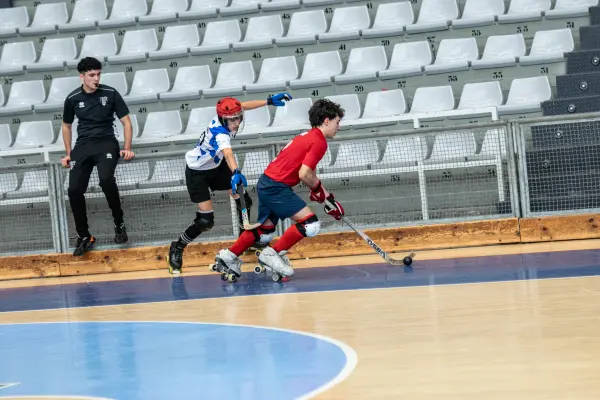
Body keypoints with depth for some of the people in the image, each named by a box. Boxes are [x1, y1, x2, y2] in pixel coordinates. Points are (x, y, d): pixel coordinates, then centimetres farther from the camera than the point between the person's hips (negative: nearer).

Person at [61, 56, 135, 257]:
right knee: (74, 190, -15)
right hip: (83, 145, 2)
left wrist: (127, 148, -5)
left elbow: (126, 121, 5)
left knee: (106, 179, -32)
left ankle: (119, 224, -13)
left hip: (106, 143, -2)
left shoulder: (110, 93, -1)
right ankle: (84, 237, 0)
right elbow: (66, 126, 21)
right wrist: (68, 154, 15)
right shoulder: (73, 98, 5)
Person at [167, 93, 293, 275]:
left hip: (216, 166, 8)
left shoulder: (227, 116, -17)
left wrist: (270, 101, 4)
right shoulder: (220, 133, -39)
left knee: (244, 201, 7)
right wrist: (236, 173, -76)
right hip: (197, 172, -8)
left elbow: (243, 106, 4)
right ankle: (176, 248, 8)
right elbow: (228, 154, -58)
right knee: (206, 221, -13)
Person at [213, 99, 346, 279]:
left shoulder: (308, 136, 17)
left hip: (266, 183, 10)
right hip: (277, 186, -10)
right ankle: (272, 254, -4)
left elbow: (309, 173, 21)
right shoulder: (319, 141, -13)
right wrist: (318, 188, 1)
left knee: (265, 230, 25)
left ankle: (228, 256, 36)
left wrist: (329, 198, 20)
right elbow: (304, 174, -19)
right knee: (310, 225, -13)